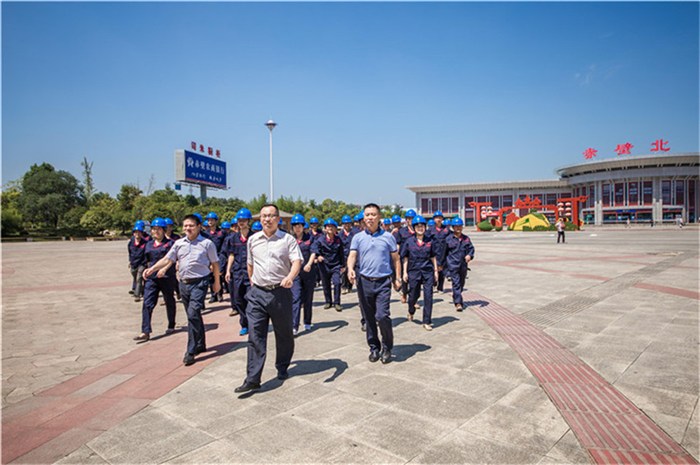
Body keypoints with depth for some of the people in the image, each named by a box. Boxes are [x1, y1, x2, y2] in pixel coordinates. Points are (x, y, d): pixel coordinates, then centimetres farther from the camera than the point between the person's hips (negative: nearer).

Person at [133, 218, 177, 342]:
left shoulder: (170, 243, -4)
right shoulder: (149, 244, 13)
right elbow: (149, 261, 22)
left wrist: (164, 269, -29)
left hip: (167, 277, -4)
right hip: (152, 277, 4)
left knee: (169, 302, 11)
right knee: (147, 303, -6)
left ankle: (171, 326, 29)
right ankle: (145, 332, -7)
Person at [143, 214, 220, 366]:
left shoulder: (207, 243, -2)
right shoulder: (179, 243, 9)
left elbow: (215, 263, 3)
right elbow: (167, 259, 6)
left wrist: (216, 282, 5)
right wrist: (152, 269, -8)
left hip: (199, 283, -5)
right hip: (184, 283, 5)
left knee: (193, 314, -15)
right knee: (194, 316, 15)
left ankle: (191, 351, -8)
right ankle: (200, 345, 30)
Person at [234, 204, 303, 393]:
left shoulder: (288, 239, -2)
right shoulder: (253, 240, 11)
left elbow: (297, 261, -14)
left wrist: (290, 277, -31)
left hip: (281, 293, -2)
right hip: (257, 293, 3)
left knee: (284, 334, 11)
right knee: (255, 336, -2)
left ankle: (282, 369, 32)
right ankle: (252, 378, 2)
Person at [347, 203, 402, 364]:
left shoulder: (388, 237, 3)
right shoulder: (358, 237, 5)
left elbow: (395, 259, 8)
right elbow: (352, 255, -7)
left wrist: (397, 278, 4)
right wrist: (350, 269, -27)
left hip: (383, 282, -2)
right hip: (364, 281, 2)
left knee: (382, 316, -11)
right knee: (369, 318, 10)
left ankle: (387, 347, 11)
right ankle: (374, 347, 26)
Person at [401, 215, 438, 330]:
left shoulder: (429, 241, 5)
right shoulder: (409, 241, 0)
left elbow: (433, 257, 11)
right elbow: (405, 258, 4)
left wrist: (436, 270, 9)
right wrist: (405, 272, 1)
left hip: (428, 271, 1)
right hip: (414, 271, -1)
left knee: (428, 296, -4)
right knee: (413, 295, 10)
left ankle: (427, 322, 5)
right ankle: (411, 312, 42)